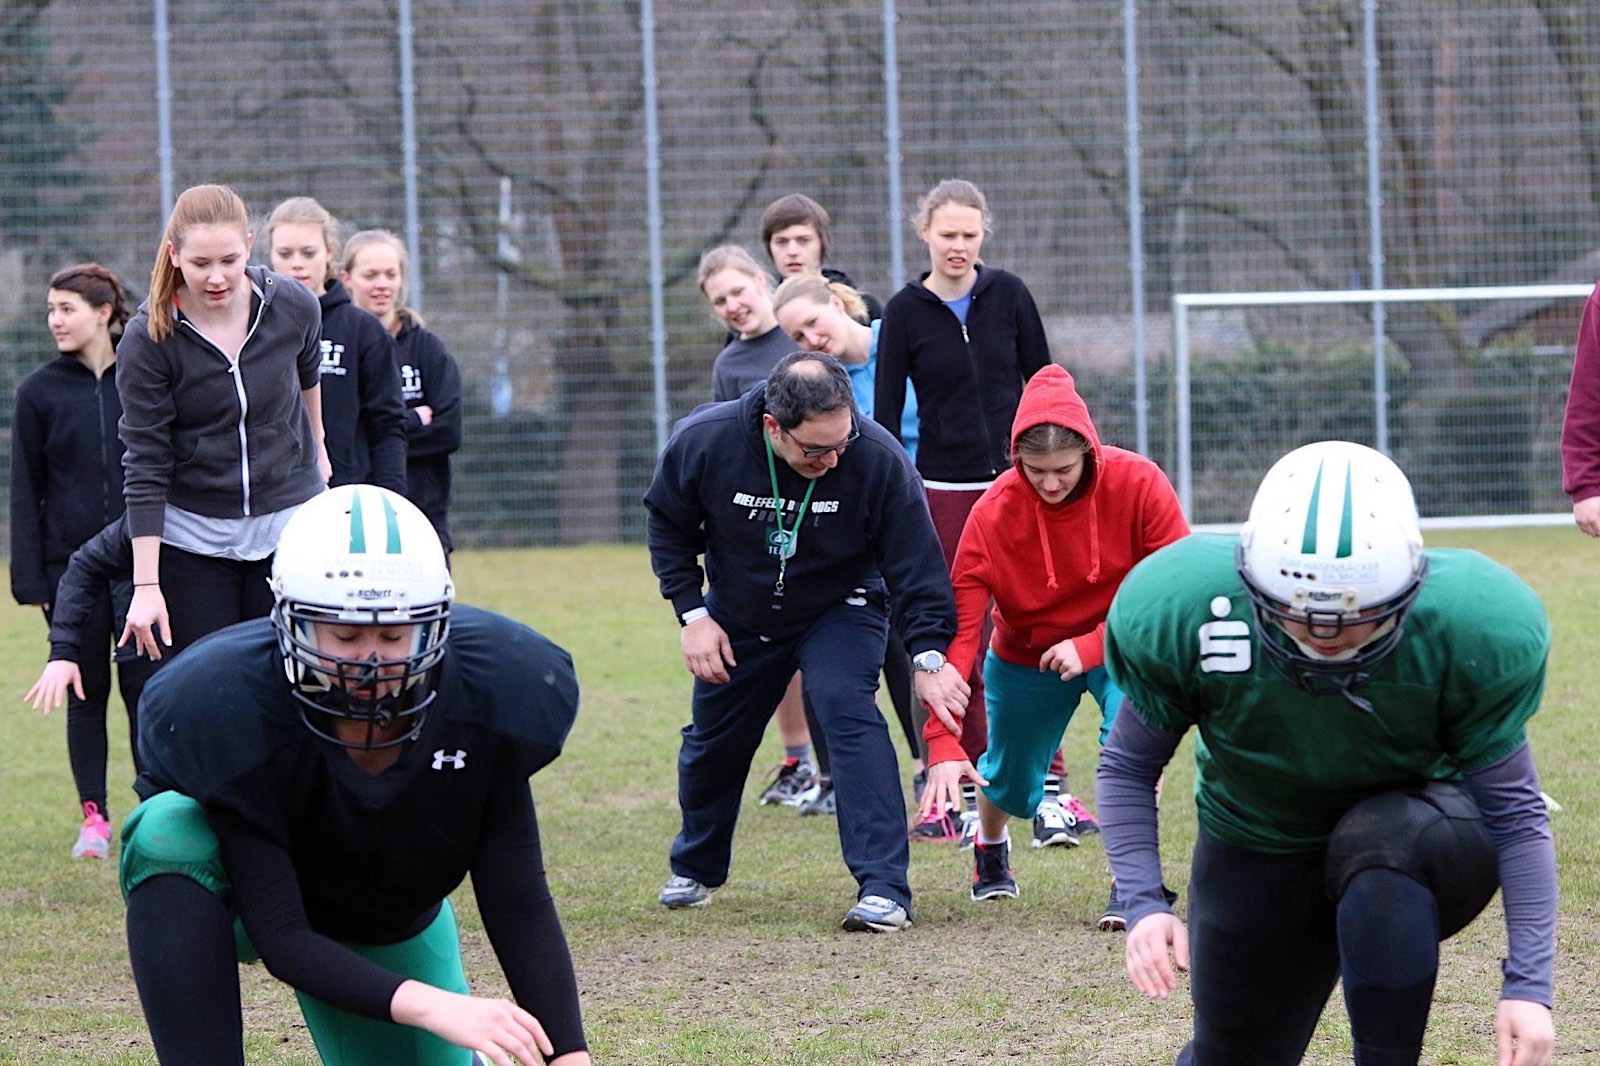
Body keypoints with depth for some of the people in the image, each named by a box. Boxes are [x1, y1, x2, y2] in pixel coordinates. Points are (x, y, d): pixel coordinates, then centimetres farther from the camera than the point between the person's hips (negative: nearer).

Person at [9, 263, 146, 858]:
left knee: (143, 689, -1)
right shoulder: (40, 392, 2)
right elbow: (25, 490, 2)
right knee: (86, 693, 4)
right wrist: (30, 578, -4)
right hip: (71, 566, 1)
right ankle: (94, 816, 11)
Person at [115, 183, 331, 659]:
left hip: (289, 526, 2)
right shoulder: (147, 340, -15)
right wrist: (146, 585, -16)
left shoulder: (293, 308, -8)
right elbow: (145, 467, -13)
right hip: (192, 539, -2)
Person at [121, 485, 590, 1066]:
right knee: (171, 831, -37)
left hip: (392, 928, 4)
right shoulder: (230, 709, -35)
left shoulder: (488, 695, -26)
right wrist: (431, 1005, -48)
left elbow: (519, 907, -18)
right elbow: (279, 938, -35)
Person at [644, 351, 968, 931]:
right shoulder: (702, 442, -27)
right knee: (712, 741, 14)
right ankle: (695, 867, 44)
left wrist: (928, 654, -31)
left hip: (840, 612, -2)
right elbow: (668, 528, -7)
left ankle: (884, 888, -27)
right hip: (738, 616, 3)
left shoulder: (878, 459, -31)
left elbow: (913, 564, -23)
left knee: (847, 707, -27)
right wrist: (693, 614, -12)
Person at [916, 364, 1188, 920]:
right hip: (1025, 658, 1)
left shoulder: (1138, 484, -26)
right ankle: (990, 852, 52)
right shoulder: (993, 514, -25)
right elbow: (959, 628, -27)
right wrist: (943, 742, -35)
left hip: (1120, 645, -1)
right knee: (1008, 786, 15)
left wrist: (1093, 645, -30)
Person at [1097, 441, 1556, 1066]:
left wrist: (1528, 985, -25)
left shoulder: (1469, 632, -27)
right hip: (1256, 850, 2)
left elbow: (1515, 814, -18)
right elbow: (1127, 769, -9)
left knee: (1382, 854, -36)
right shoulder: (1184, 617, -26)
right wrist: (1143, 903, -23)